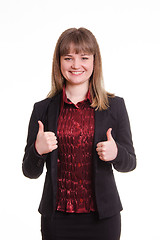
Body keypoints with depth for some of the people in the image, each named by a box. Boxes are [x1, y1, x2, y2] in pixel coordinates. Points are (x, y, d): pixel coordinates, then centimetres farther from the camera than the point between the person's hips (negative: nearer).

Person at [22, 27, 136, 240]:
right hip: (56, 218, 1)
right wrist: (37, 150, -16)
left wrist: (116, 153, -16)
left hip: (102, 217, 0)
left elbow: (130, 163, 4)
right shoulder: (43, 109, -1)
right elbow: (30, 172, 4)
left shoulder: (115, 106, -2)